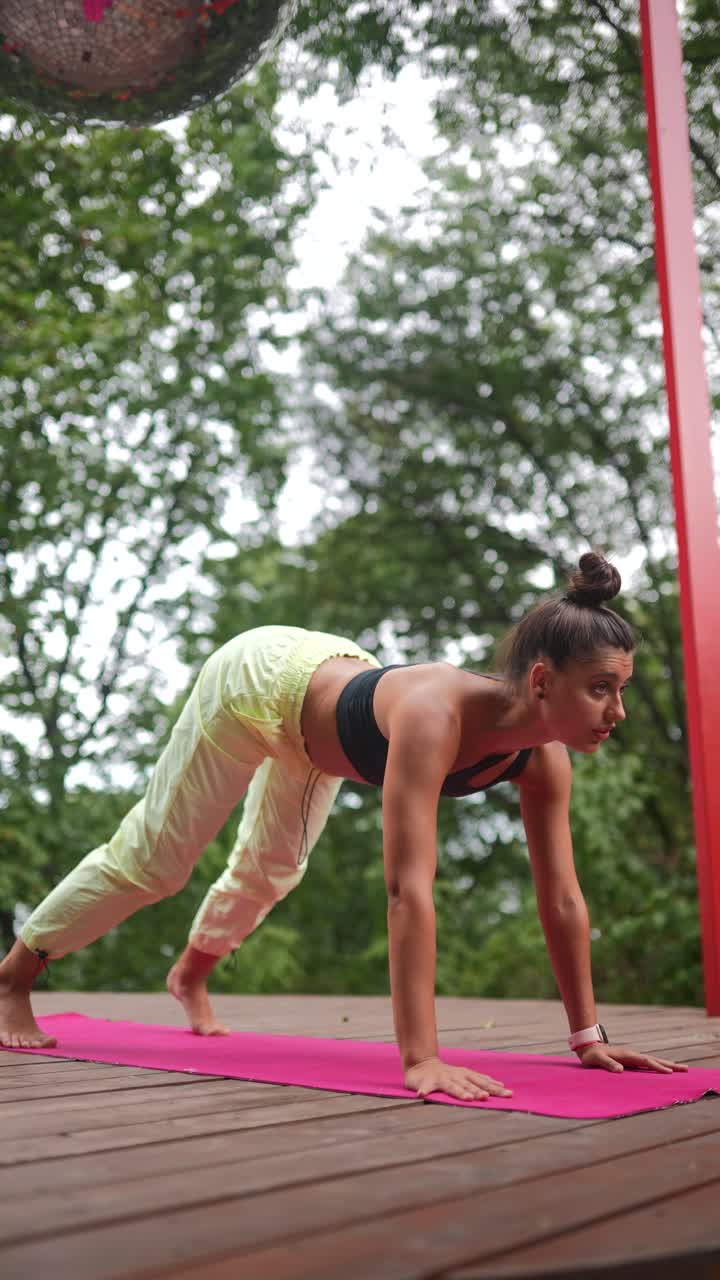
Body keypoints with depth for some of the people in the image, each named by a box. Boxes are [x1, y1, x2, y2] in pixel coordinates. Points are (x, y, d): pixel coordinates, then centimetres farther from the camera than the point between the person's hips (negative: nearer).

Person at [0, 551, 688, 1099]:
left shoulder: (544, 757, -26)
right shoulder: (435, 712, -46)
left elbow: (562, 898, -18)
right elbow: (408, 889, -50)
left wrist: (588, 1036, -16)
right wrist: (420, 1060, -51)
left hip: (333, 678, 7)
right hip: (259, 677, -7)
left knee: (271, 872, 26)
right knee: (150, 859, 5)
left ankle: (189, 973, 56)